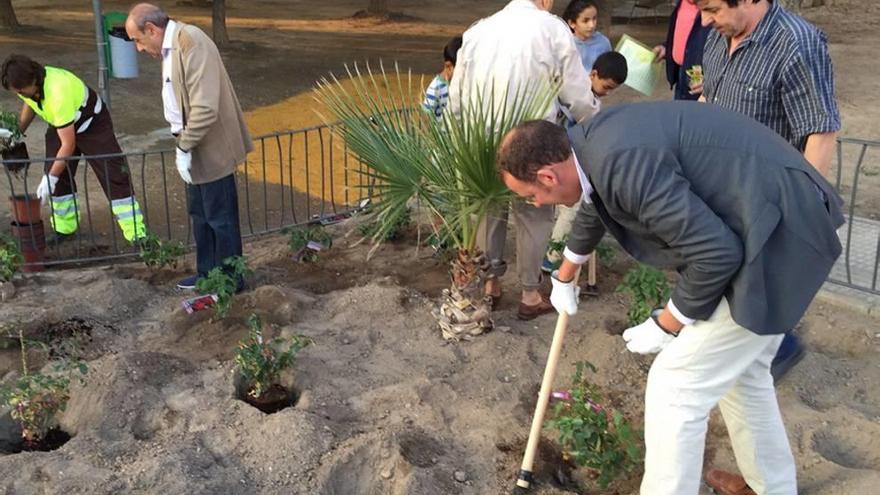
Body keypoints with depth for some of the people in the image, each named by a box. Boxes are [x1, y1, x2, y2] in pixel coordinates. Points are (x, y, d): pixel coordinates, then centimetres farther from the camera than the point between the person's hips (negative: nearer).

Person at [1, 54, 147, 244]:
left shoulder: (57, 93, -40)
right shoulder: (25, 83, -16)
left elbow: (68, 144, -33)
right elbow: (29, 103, 13)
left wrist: (50, 178, -27)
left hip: (93, 124, -8)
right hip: (60, 125, 8)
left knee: (114, 177, -13)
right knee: (57, 175, 2)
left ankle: (137, 234, -13)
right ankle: (64, 228, 17)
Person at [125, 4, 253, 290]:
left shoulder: (190, 42, -22)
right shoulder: (169, 47, 9)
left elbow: (205, 107, -27)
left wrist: (183, 148, -19)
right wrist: (182, 142, 8)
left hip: (210, 149, -10)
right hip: (195, 147, 10)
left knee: (220, 218, 4)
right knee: (200, 214, 19)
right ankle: (207, 273, 34)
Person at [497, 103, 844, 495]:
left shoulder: (623, 162, -26)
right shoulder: (595, 141, 6)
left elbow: (716, 253, -24)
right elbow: (595, 205, 29)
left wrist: (666, 326, -7)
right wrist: (565, 275, 46)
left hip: (772, 241, -10)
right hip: (780, 219, 10)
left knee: (675, 386, -2)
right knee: (740, 371, 24)